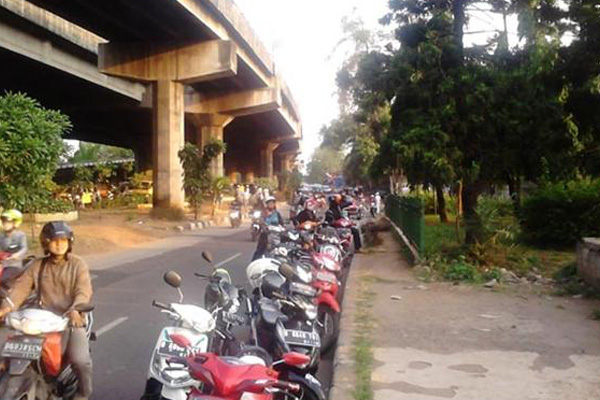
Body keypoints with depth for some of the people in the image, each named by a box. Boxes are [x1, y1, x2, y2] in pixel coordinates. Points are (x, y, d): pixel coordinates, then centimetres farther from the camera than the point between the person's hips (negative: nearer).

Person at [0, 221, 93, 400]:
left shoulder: (78, 265, 3)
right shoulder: (37, 266, 12)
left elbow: (84, 291, -10)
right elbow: (21, 286, 0)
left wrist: (75, 309, -30)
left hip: (70, 320, -3)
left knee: (80, 359, -24)